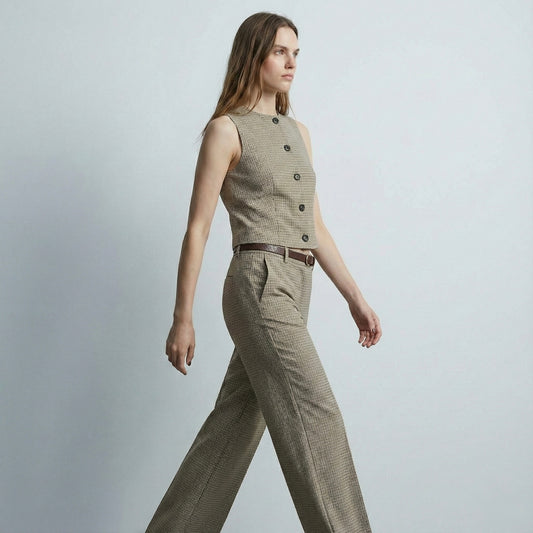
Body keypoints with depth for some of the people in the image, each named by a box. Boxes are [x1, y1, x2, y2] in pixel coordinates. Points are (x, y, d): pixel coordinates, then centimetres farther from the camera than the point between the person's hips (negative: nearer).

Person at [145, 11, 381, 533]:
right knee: (315, 417, -10)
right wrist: (182, 318, -7)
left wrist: (356, 299, 14)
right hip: (260, 287, -8)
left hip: (293, 292, 8)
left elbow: (314, 225, 18)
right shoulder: (225, 128, -3)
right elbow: (197, 227, -5)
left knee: (234, 429, 11)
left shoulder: (297, 132, 18)